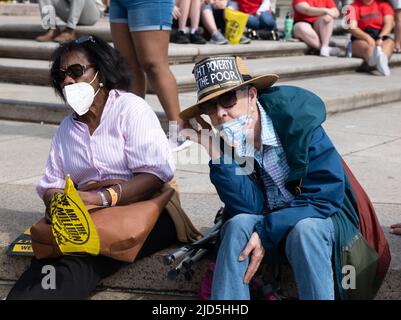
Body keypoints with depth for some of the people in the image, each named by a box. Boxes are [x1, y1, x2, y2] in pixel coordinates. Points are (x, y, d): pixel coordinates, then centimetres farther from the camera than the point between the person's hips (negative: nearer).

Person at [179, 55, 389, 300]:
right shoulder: (228, 142, -9)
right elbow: (250, 208, -17)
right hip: (267, 221, 3)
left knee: (304, 230, -35)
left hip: (320, 217, -3)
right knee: (239, 224, -27)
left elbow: (326, 198, -22)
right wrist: (219, 156, -28)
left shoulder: (298, 123, -20)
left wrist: (266, 233, -27)